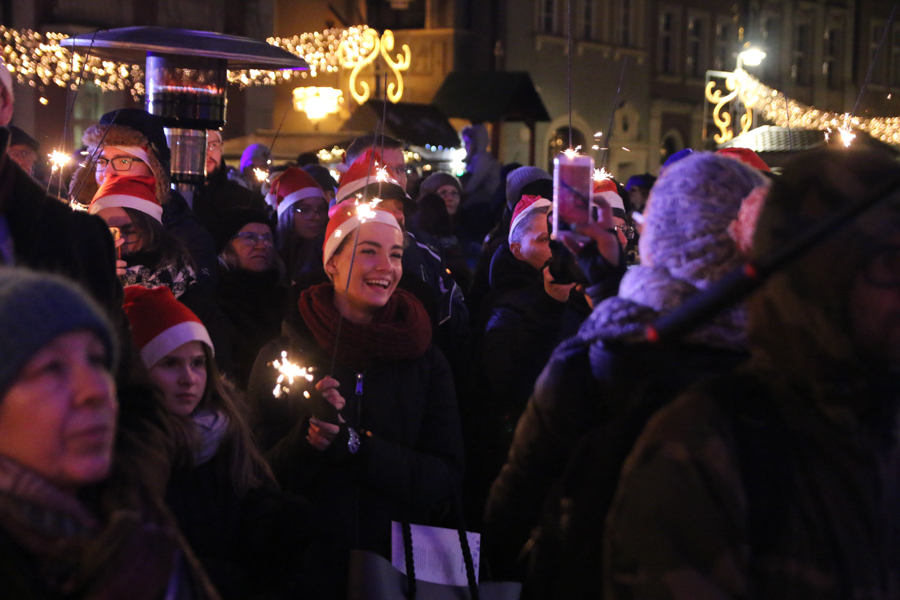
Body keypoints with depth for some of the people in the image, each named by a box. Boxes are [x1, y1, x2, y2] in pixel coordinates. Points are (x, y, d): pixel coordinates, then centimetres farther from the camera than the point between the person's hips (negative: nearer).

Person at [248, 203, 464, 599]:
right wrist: (307, 440, -26)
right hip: (310, 564, -1)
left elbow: (446, 479, -6)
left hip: (400, 563, 1)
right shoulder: (283, 356, -2)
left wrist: (354, 445, -19)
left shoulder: (427, 362, 2)